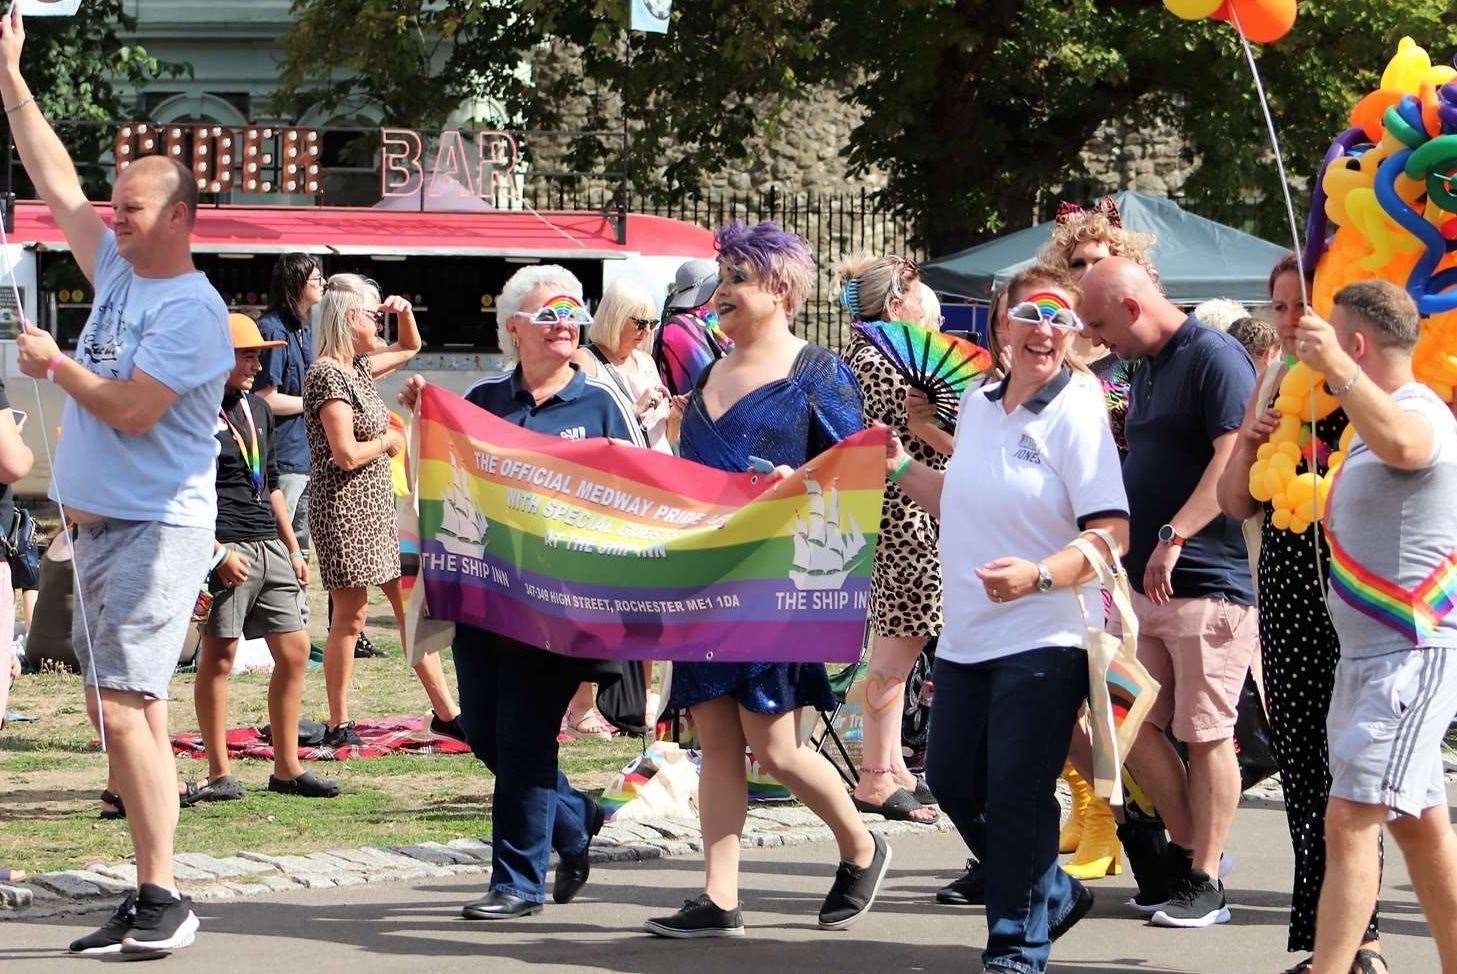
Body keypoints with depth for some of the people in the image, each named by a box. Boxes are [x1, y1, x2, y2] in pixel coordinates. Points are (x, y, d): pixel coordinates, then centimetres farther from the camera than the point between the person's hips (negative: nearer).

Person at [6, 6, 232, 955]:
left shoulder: (193, 310, -12)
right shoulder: (119, 270, 12)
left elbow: (130, 412, -18)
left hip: (158, 528, -9)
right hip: (99, 523, 9)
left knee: (126, 704, -17)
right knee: (120, 708, 7)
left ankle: (163, 898, -19)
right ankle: (150, 902, 8)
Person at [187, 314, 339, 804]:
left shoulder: (257, 409, 17)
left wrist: (293, 550, 20)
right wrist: (216, 551, -17)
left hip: (269, 547, 8)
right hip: (225, 547, -8)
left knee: (294, 653, 6)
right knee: (218, 657, -3)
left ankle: (286, 768, 14)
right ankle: (220, 776, 2)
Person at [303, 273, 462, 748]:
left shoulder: (359, 367, 11)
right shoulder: (328, 376, -17)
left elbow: (409, 348, 33)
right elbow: (347, 455, -24)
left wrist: (405, 314, 13)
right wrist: (388, 440, -6)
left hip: (377, 505, 9)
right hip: (344, 508, -9)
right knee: (350, 616, -3)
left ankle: (444, 712, 13)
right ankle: (339, 724, 5)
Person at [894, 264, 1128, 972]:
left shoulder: (1076, 415, -11)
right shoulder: (976, 404, 10)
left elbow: (1112, 533, -18)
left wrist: (1039, 575, -31)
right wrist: (903, 469, 12)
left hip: (1042, 640, -8)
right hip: (966, 639, 8)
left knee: (1017, 797, -6)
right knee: (952, 781, 14)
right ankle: (1053, 893, 33)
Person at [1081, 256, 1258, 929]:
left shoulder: (1215, 358, -11)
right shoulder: (1147, 369, 18)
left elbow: (1235, 461, -21)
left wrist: (1173, 537, -25)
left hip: (1206, 582, -9)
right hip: (1146, 580, 9)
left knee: (1205, 735, -4)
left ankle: (1204, 882, 2)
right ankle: (1189, 849, 20)